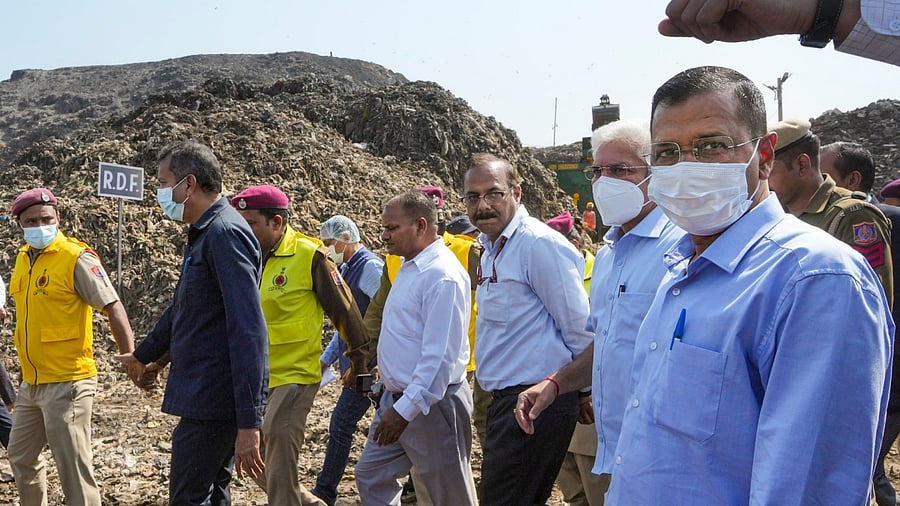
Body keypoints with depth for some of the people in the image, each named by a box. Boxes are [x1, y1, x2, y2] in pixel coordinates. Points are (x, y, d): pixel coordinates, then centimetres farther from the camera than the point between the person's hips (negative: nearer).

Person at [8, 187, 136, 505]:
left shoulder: (76, 257, -13)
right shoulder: (23, 259, 10)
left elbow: (114, 309, -17)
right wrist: (28, 370, 21)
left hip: (67, 383, -8)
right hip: (31, 383, 8)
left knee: (73, 468, -3)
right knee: (21, 457, 21)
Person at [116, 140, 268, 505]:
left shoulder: (226, 233, -17)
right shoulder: (203, 233, 14)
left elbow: (248, 333, -24)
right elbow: (181, 308, 29)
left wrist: (248, 422, -27)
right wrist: (144, 355, 43)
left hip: (214, 400, -10)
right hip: (205, 396, 10)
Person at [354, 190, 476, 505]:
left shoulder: (442, 275, -21)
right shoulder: (410, 266, 10)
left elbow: (440, 357, -26)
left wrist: (405, 410, -26)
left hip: (431, 404, -10)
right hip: (396, 398, 10)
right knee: (370, 475, 16)